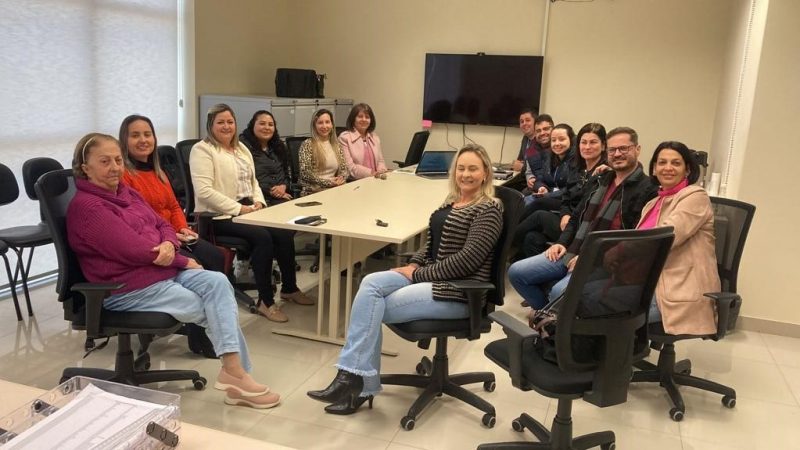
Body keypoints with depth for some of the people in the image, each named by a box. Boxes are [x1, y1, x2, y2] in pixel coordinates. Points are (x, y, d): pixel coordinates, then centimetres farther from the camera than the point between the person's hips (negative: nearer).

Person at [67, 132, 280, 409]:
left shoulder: (126, 192, 13)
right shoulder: (86, 206, -15)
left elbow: (162, 225, 13)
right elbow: (135, 249, -20)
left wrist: (169, 245, -12)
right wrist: (183, 261, -10)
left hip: (162, 271, 8)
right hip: (127, 288, -8)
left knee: (218, 282, -15)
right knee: (208, 308, -13)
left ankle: (235, 370, -21)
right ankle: (234, 372, -2)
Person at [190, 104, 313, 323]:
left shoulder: (242, 148, 18)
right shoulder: (202, 150, -7)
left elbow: (252, 181, 22)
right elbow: (204, 191, -18)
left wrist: (258, 202, -1)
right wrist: (238, 209, -21)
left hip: (248, 210, 7)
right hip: (219, 216, -7)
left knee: (285, 232, -15)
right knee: (262, 237, -30)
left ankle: (289, 288, 5)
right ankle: (266, 301, -19)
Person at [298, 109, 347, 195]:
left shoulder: (336, 145, 13)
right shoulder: (307, 144, -2)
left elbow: (343, 168, 14)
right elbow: (305, 173, -9)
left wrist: (341, 179, -8)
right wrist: (328, 182, -14)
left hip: (334, 189, 5)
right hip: (313, 192, -5)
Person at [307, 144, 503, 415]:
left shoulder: (488, 209, -10)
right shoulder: (451, 202, 16)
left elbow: (469, 259, -18)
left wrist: (417, 274, -15)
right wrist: (414, 265, 2)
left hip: (459, 291, -8)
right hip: (429, 276, 8)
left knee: (371, 308, -18)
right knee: (371, 283, -18)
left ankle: (357, 378, -6)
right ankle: (356, 379, -20)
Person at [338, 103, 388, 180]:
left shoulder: (375, 138, 19)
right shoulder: (344, 138, -1)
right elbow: (348, 166, -10)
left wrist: (381, 171, -5)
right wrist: (371, 173, -18)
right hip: (354, 182, -5)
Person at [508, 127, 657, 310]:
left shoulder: (647, 190, -5)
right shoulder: (601, 182, 20)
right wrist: (561, 243, 7)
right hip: (571, 253, 7)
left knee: (560, 291, -33)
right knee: (516, 272, -4)